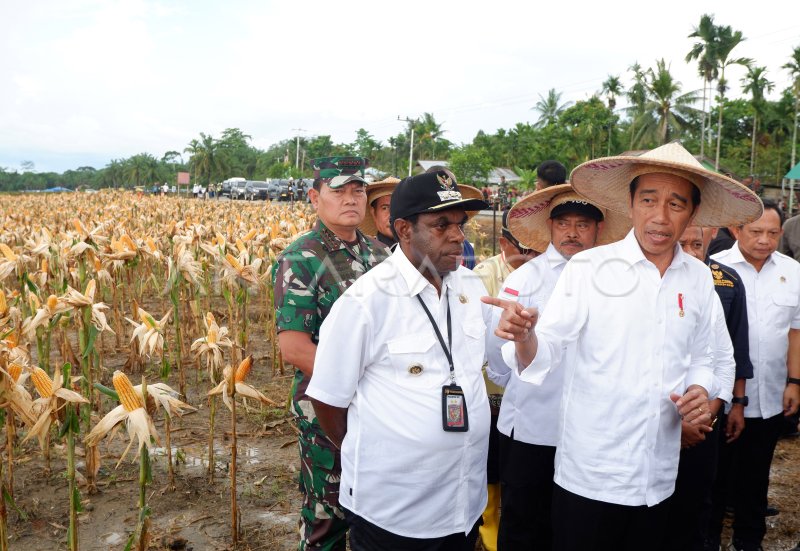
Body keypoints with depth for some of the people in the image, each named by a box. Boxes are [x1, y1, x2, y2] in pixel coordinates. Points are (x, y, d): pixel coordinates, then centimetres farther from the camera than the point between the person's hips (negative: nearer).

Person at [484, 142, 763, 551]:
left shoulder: (699, 279, 2)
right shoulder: (587, 268, -11)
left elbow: (698, 359, 15)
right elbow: (544, 354, -14)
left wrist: (700, 391, -6)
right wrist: (524, 336, -35)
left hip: (659, 479, 4)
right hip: (588, 476, -4)